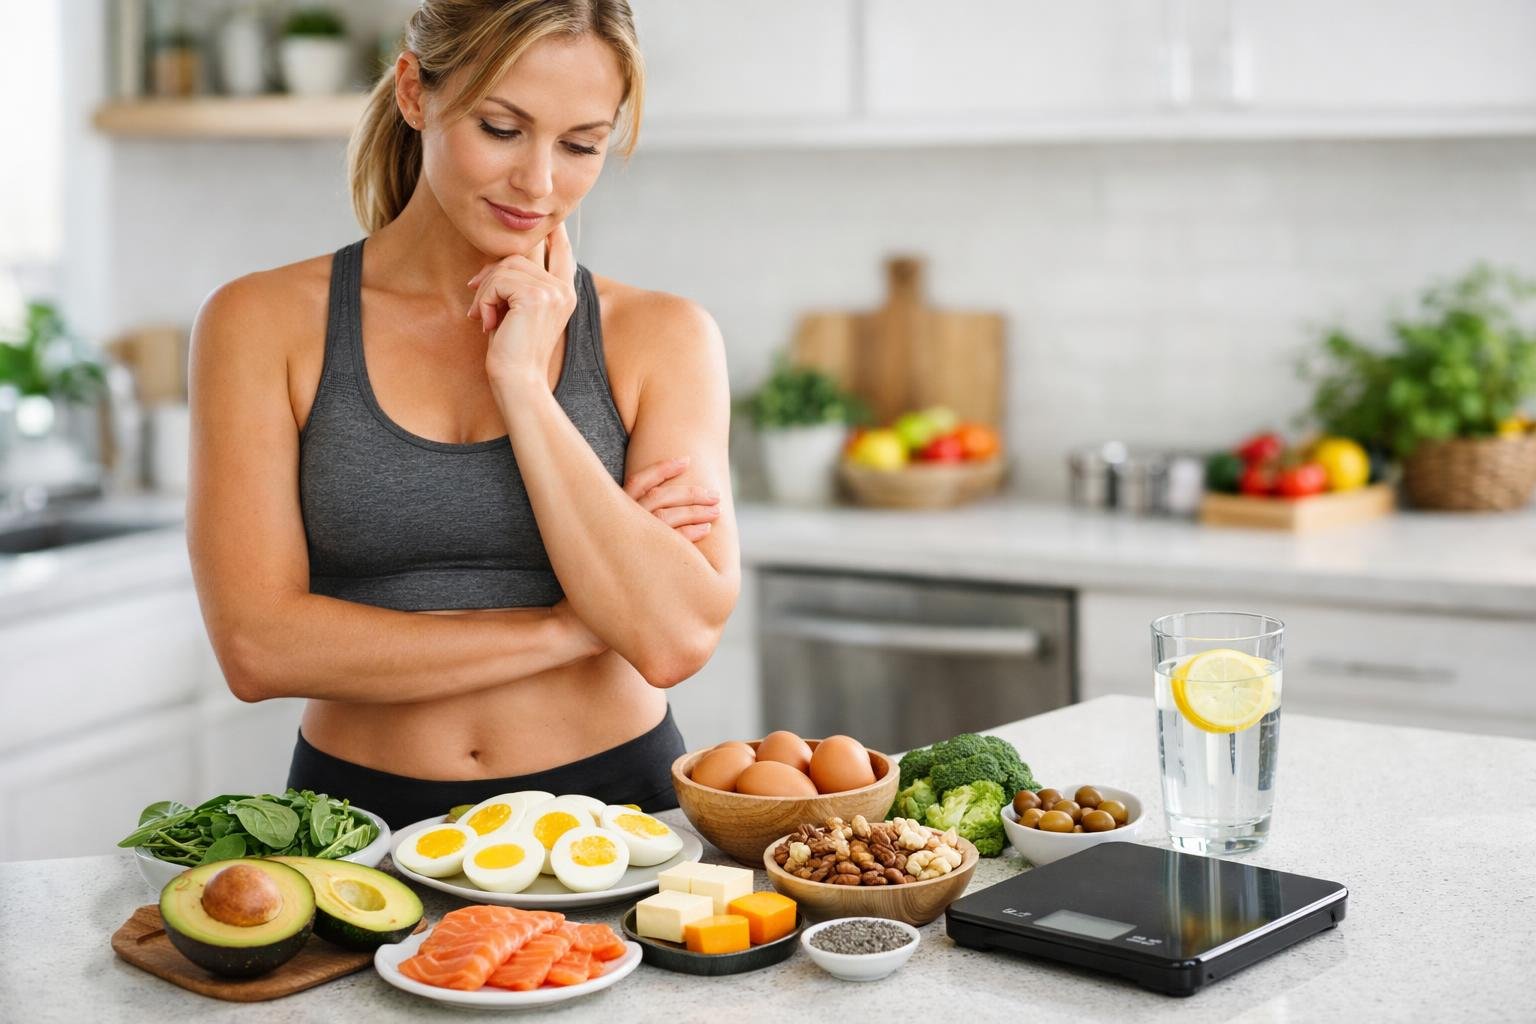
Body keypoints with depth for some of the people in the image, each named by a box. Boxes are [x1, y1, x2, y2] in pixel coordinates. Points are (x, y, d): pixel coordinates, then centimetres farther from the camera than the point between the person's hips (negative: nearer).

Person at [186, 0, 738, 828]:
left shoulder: (660, 336, 1)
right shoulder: (265, 323, -1)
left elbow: (675, 638, -11)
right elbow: (258, 646, -10)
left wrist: (523, 384, -12)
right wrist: (573, 628, -11)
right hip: (364, 815, 0)